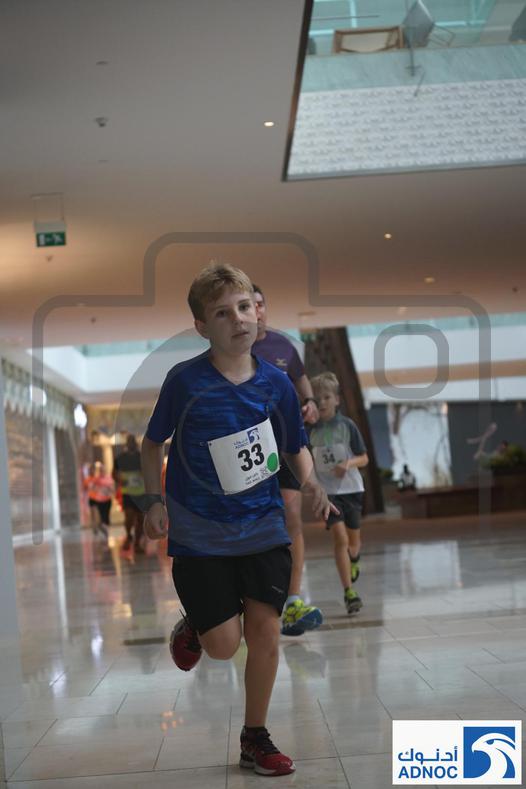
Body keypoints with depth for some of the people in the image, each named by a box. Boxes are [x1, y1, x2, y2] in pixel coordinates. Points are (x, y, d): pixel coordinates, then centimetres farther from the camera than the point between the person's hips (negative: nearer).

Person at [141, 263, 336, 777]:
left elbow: (295, 447, 11)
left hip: (263, 527, 3)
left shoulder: (276, 383, -4)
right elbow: (153, 442, 3)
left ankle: (255, 739, 22)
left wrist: (310, 484, -8)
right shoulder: (185, 381, -12)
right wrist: (154, 502, -8)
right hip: (199, 534, -3)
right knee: (223, 645, -5)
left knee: (265, 634, 2)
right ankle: (192, 628, 33)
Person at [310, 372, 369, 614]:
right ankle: (349, 592, -14)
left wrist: (349, 463, -19)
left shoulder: (347, 425, -4)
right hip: (327, 491, -1)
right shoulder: (310, 430, 0)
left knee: (353, 541, 12)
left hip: (351, 488, 1)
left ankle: (353, 561, 49)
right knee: (340, 537, -16)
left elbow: (363, 458, -1)